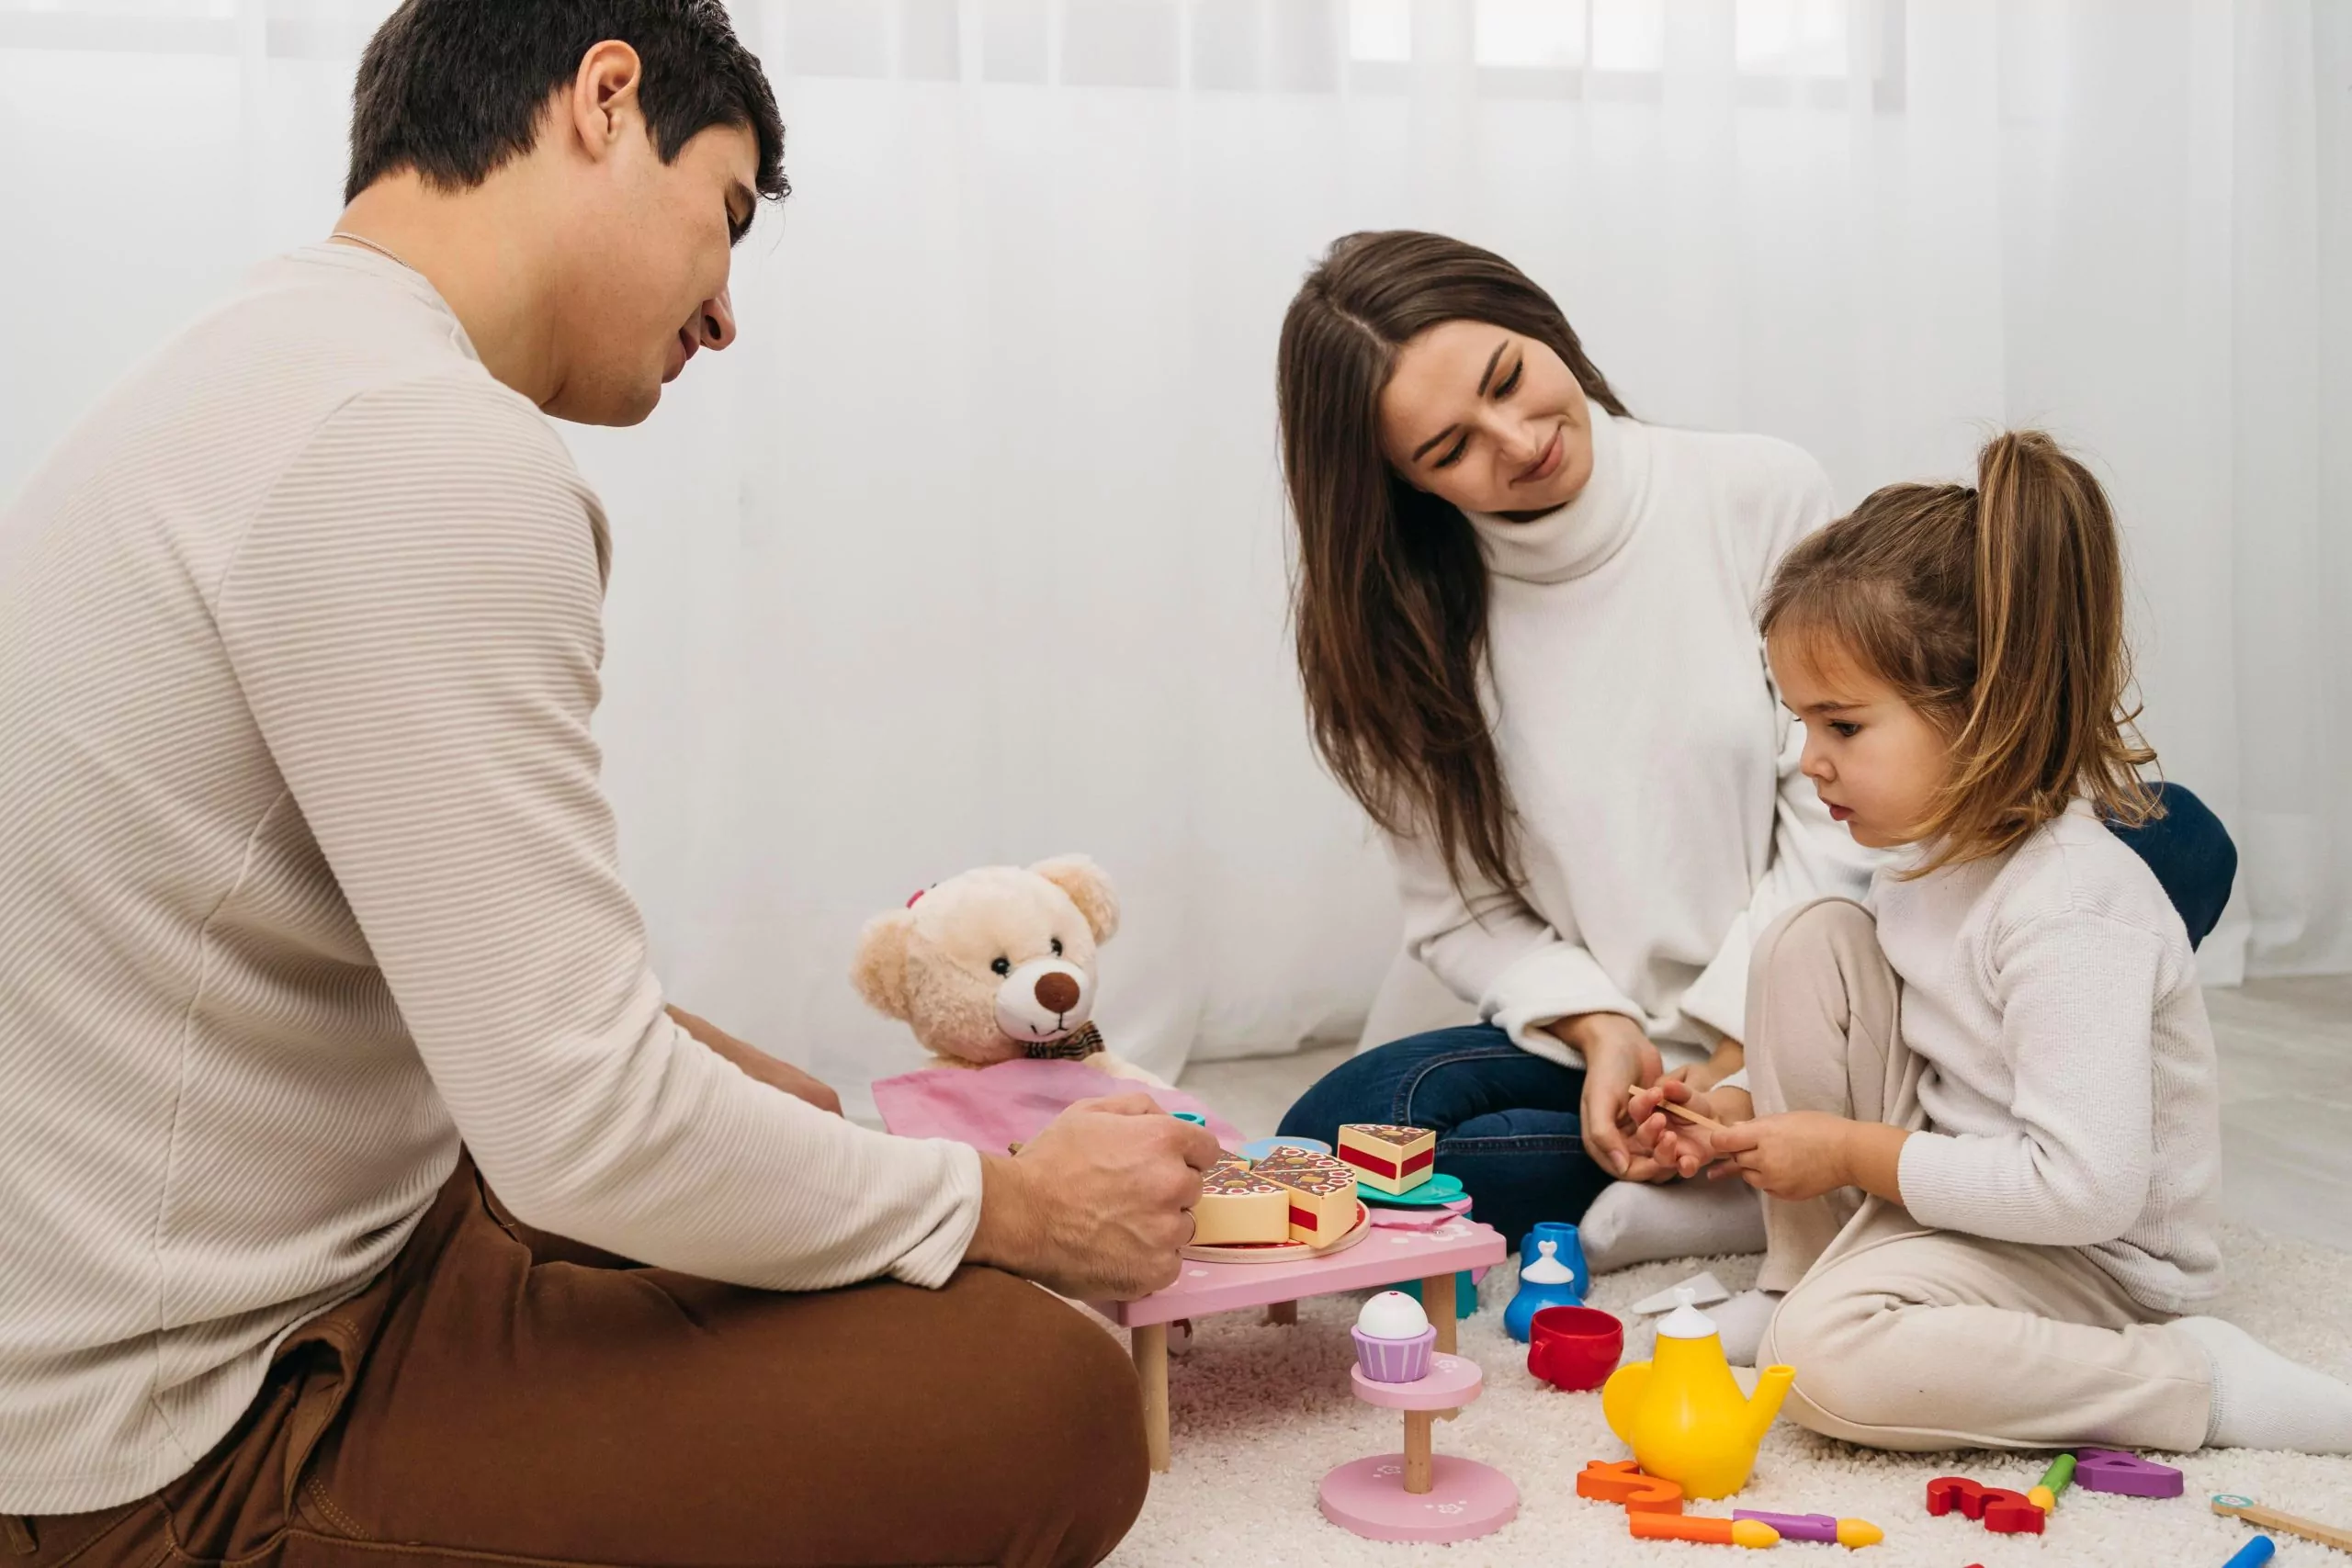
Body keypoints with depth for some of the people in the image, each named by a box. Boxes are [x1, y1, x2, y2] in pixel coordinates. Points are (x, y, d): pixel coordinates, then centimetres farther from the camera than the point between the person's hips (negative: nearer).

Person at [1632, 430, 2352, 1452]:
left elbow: (2088, 1188, -33)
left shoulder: (2072, 911, -28)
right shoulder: (1935, 850, 1)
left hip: (2086, 1255, -9)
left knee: (1828, 1361, -33)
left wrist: (1855, 1153, -24)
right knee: (1811, 943, -6)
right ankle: (1808, 1277, 3)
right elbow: (1900, 1051, 16)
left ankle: (2206, 1383, -14)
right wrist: (1745, 1114, 1)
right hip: (1945, 1173, 9)